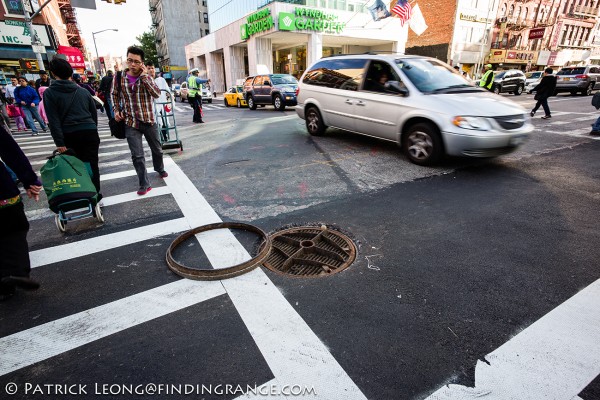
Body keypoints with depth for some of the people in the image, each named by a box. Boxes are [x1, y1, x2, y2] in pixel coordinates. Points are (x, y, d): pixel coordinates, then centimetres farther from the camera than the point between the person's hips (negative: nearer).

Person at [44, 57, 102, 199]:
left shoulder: (49, 93, 1)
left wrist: (59, 142, -7)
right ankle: (95, 194, 9)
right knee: (92, 165, 5)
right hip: (90, 132, 2)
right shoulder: (83, 91, 10)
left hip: (69, 135, -2)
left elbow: (54, 120, -6)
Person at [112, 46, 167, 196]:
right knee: (137, 155, -3)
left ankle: (160, 169, 45)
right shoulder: (119, 77, -1)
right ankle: (144, 184, 7)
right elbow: (115, 95, 14)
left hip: (149, 121, 1)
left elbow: (157, 94, -18)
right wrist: (116, 110, 0)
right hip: (131, 123, 0)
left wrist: (144, 76, -19)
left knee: (157, 149, 17)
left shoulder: (147, 77, -1)